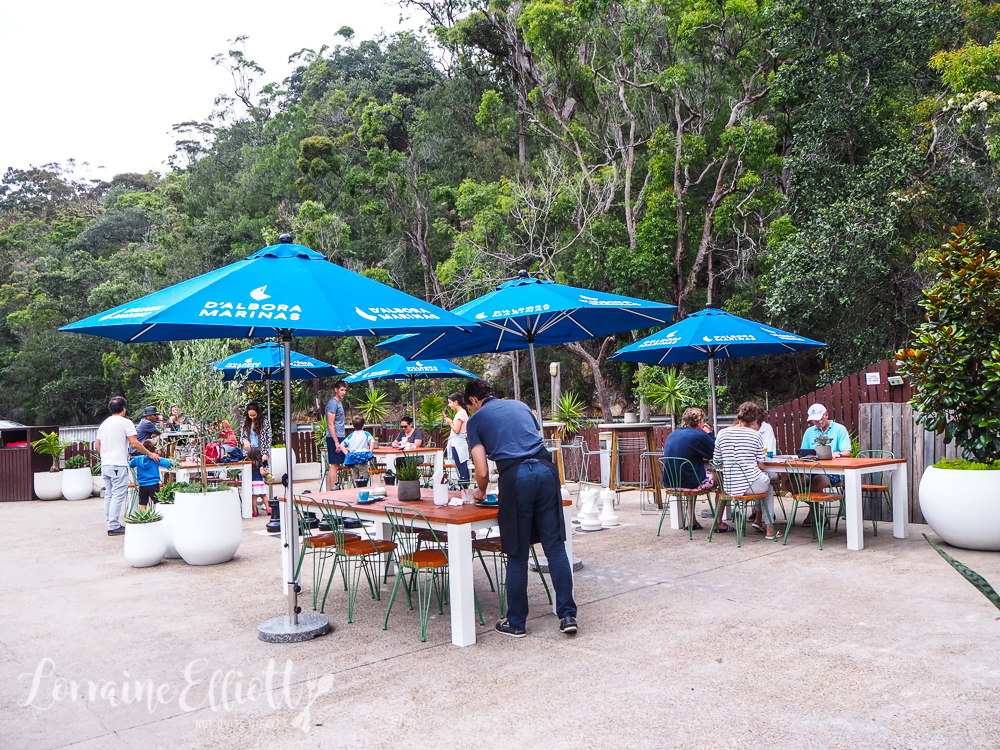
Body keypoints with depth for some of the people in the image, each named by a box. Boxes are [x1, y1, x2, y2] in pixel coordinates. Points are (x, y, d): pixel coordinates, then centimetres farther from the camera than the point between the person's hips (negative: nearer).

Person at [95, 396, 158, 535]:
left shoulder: (104, 423, 15)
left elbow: (97, 445, 19)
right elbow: (134, 443, -14)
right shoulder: (125, 422, -7)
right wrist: (149, 454, -5)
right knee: (118, 496, -6)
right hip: (119, 465, -8)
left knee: (109, 495, 12)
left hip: (105, 465, 8)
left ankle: (111, 524, 17)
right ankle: (114, 526, -7)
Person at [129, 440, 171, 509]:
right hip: (154, 485, -3)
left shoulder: (137, 459, 3)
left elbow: (130, 465, 20)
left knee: (142, 506, 6)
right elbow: (168, 464, -16)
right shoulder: (156, 459, -8)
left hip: (142, 486, 3)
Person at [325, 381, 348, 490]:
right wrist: (336, 442, -21)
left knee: (337, 465, 11)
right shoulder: (333, 403, -11)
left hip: (339, 438, 10)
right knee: (334, 465, -10)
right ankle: (332, 490, -9)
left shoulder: (339, 403, 19)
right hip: (334, 438, -10)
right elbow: (330, 424, -17)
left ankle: (336, 488, 15)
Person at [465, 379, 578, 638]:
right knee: (555, 545, 8)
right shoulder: (520, 406, 25)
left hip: (515, 477, -4)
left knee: (517, 554, 6)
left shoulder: (476, 419, 13)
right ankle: (568, 615, 9)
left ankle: (516, 623, 16)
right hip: (546, 470, 4)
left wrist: (481, 491, 26)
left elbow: (482, 471, 6)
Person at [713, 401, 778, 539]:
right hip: (751, 485, -4)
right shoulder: (755, 435, -4)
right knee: (769, 487, 33)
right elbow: (761, 466, -2)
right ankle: (769, 529, 31)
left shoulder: (722, 434, 3)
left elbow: (717, 462, 7)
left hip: (729, 487, 4)